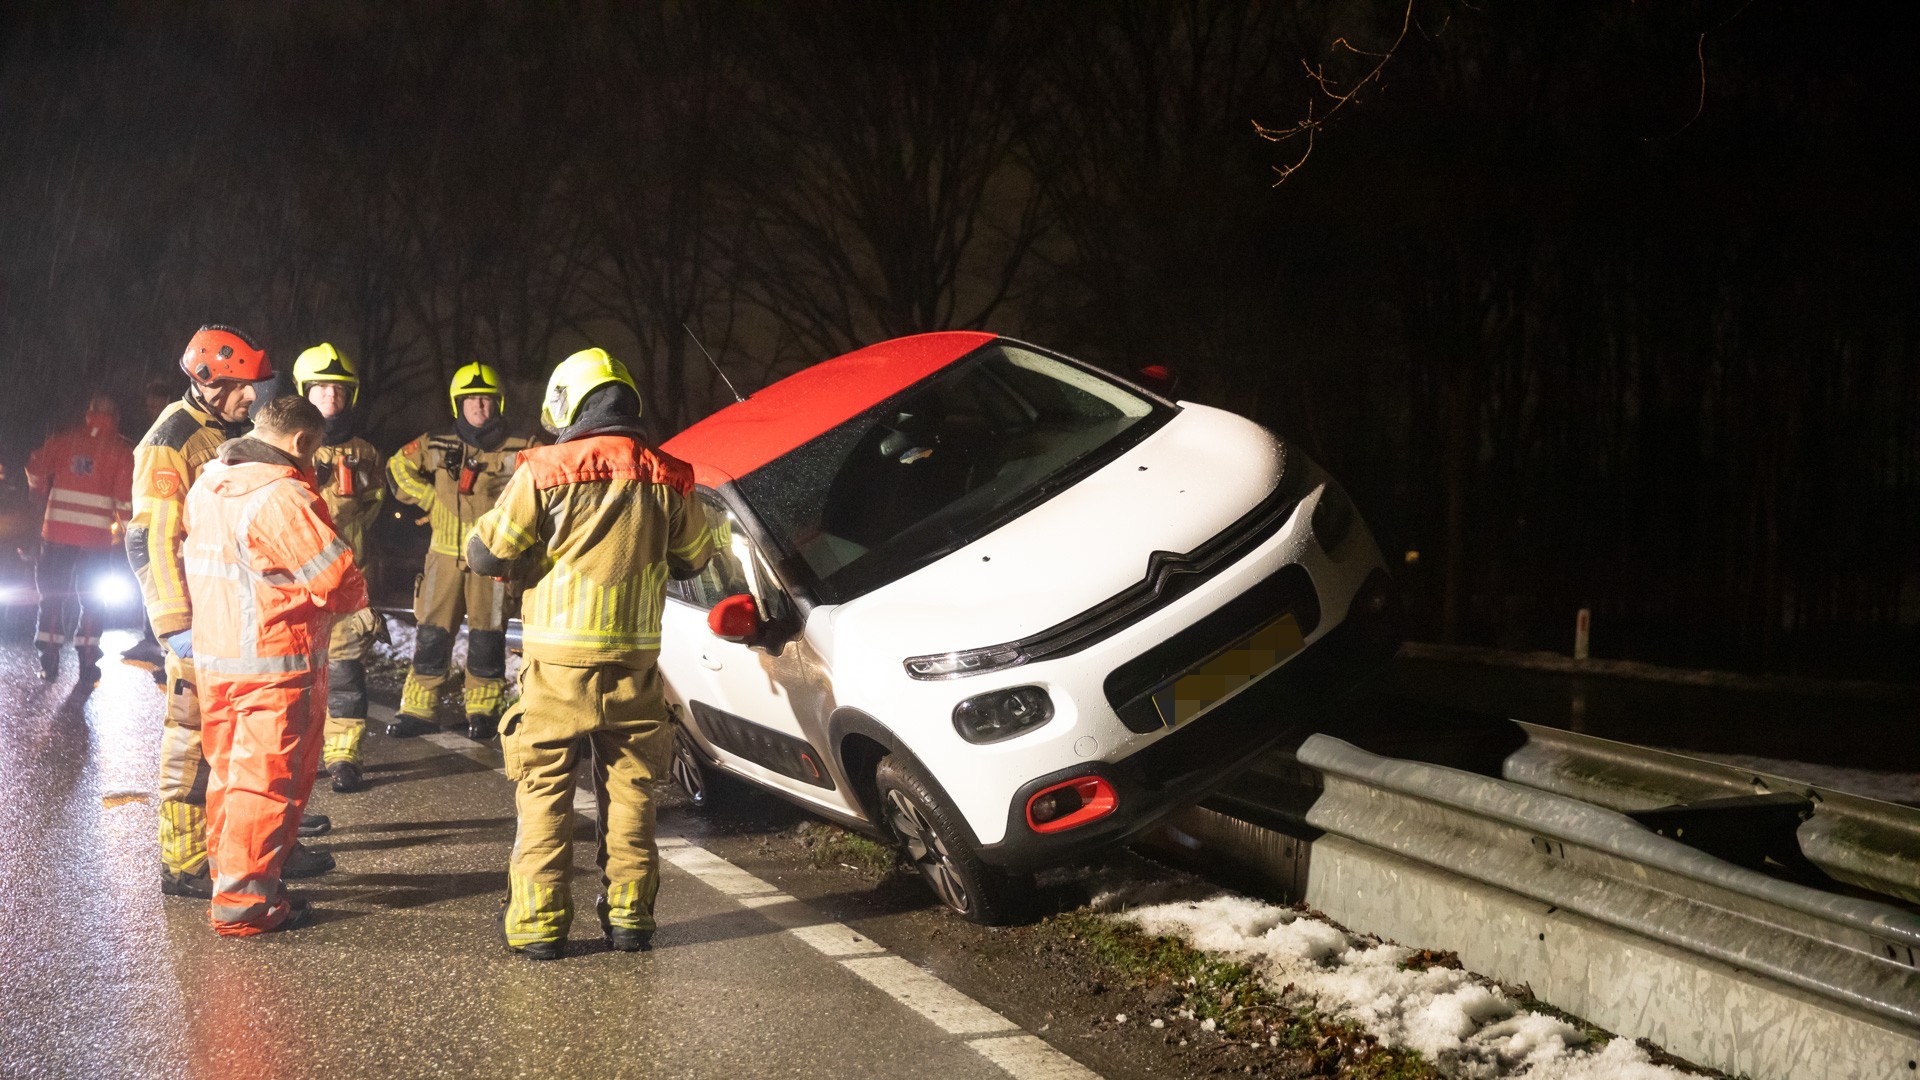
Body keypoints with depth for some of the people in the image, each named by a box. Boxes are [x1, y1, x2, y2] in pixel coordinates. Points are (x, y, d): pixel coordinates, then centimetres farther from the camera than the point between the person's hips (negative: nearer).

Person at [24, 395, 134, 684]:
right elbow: (125, 496, -7)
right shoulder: (121, 449, -2)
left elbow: (35, 471, 10)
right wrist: (124, 527, 9)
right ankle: (87, 665, 8)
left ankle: (49, 663, 12)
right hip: (97, 538, -1)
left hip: (57, 532, 1)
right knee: (92, 602, 10)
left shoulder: (64, 439, 5)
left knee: (52, 595, 13)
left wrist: (46, 492, 30)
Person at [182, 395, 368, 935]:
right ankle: (243, 901, 4)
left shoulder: (206, 484, 8)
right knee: (268, 779, 0)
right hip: (275, 660, -9)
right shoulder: (281, 495, -21)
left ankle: (228, 874, 31)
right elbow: (336, 576, -20)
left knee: (228, 770, 19)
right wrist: (356, 597, 0)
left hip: (212, 653, 9)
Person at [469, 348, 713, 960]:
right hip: (635, 661, 3)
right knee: (630, 790, 12)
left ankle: (539, 923, 4)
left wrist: (528, 559, 13)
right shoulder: (665, 478, 2)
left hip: (559, 662, -3)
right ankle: (629, 917, 16)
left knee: (544, 792, 5)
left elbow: (485, 553, -7)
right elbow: (692, 558, 16)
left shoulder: (545, 472, -9)